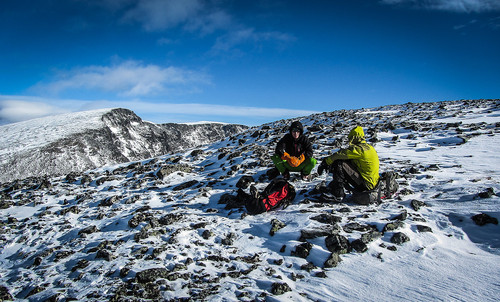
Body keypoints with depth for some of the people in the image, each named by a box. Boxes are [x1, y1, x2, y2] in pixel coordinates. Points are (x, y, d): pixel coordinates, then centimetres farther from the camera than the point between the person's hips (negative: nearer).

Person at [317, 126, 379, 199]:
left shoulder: (359, 149, -16)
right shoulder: (368, 147, 14)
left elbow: (340, 154, -17)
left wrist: (326, 162, -4)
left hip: (366, 184, -10)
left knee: (339, 164, -15)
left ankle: (338, 194, -11)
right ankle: (332, 187, 18)